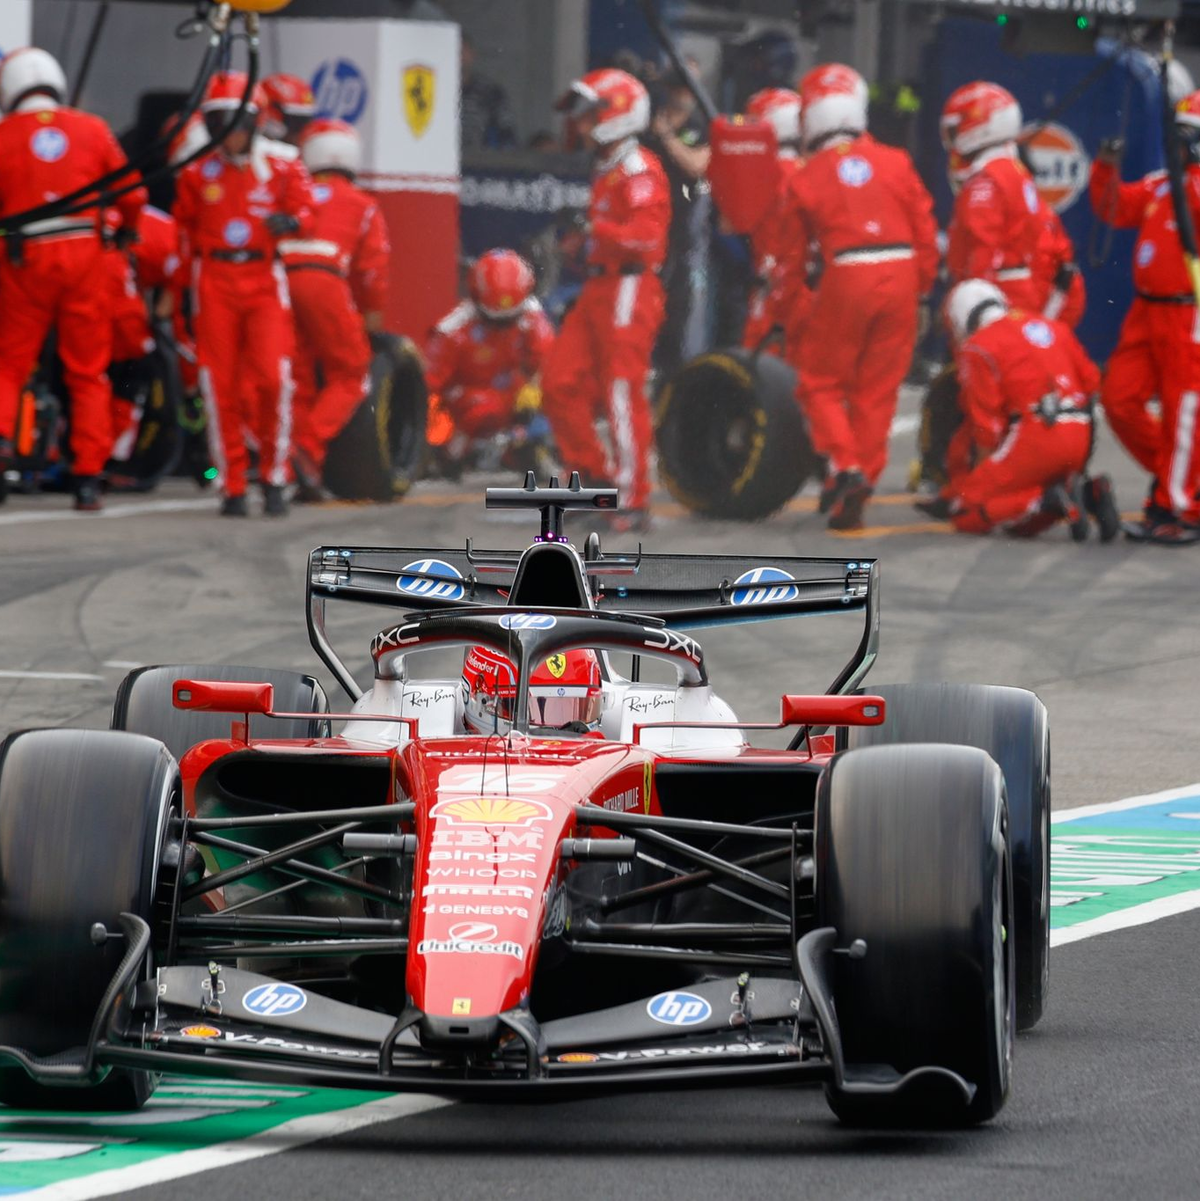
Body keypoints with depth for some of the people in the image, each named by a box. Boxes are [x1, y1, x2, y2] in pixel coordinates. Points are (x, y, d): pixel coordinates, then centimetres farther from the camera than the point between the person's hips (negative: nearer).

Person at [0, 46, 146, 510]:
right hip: (84, 254, 1)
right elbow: (131, 195, 6)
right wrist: (125, 228, 26)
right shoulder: (92, 130, 3)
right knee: (88, 372, 8)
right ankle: (88, 477, 5)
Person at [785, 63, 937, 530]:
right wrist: (921, 287, 17)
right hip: (900, 276, 3)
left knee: (820, 383, 11)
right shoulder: (895, 164, 5)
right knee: (877, 390, 11)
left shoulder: (807, 179, 0)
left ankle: (844, 464, -9)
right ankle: (860, 487, 12)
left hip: (847, 280, -3)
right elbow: (924, 230, 8)